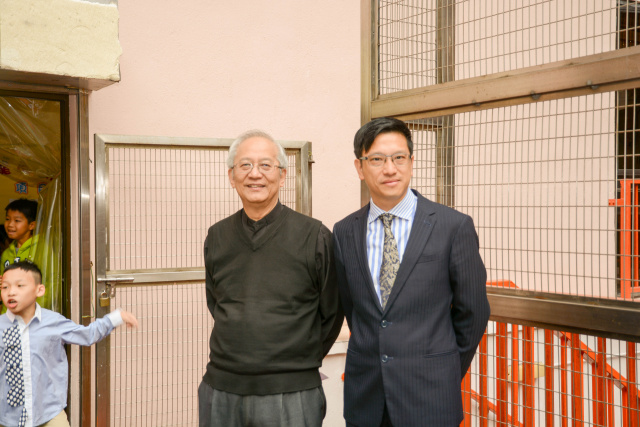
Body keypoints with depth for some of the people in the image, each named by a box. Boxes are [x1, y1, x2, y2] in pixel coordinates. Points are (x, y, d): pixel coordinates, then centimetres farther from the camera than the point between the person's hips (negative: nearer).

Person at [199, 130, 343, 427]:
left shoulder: (314, 236, -5)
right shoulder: (217, 237, 6)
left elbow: (331, 314, 3)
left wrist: (298, 363, 8)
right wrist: (243, 352, 12)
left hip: (290, 393, -3)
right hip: (220, 390, 3)